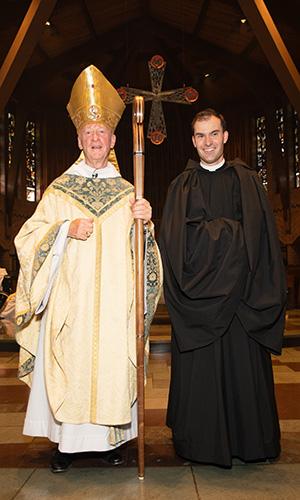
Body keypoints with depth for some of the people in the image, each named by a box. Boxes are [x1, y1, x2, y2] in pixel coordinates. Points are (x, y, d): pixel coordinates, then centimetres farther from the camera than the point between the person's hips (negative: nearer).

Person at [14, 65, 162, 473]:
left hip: (114, 301, 1)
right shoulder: (59, 190, 7)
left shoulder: (127, 192, 10)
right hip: (69, 300, -1)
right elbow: (28, 236, 3)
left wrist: (145, 222, -10)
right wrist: (66, 229, -13)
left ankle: (109, 438, 23)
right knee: (67, 367, 2)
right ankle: (66, 441, 20)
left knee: (112, 366, 5)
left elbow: (139, 249, 10)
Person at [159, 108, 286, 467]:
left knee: (242, 364, 5)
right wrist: (227, 231, -9)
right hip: (198, 294, 0)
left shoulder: (246, 180, 10)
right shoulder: (182, 186, 10)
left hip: (238, 293, 0)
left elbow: (258, 234, 3)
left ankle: (247, 440, 22)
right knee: (198, 368, 3)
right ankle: (200, 442, 18)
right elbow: (175, 239, -1)